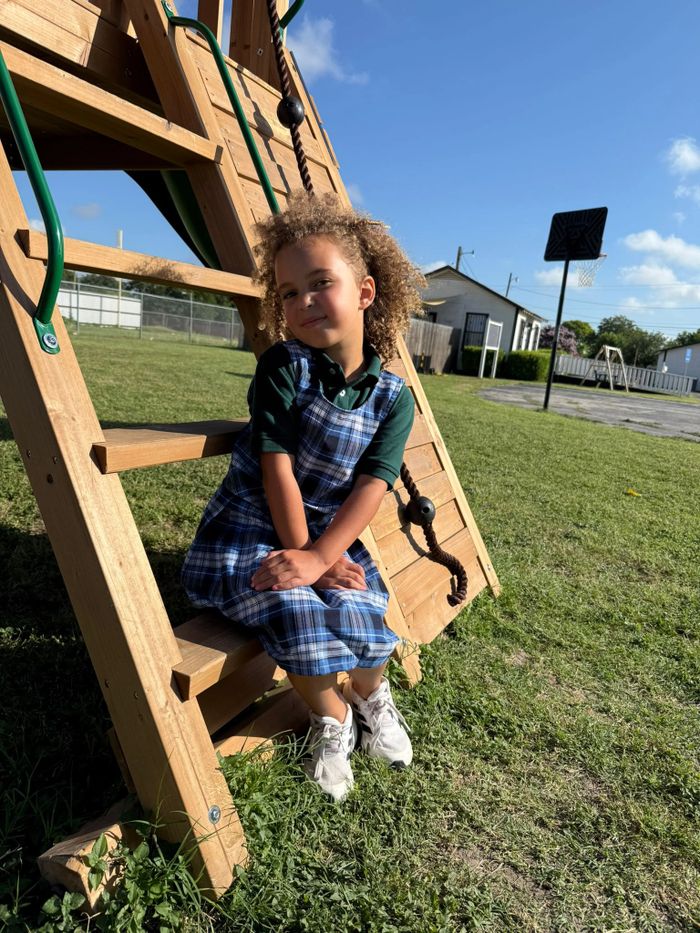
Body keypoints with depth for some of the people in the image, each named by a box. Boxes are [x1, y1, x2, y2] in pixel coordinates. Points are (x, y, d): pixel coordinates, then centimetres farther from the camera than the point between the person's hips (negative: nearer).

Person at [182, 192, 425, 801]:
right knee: (298, 617, -26)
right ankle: (331, 718, 8)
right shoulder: (284, 366, -12)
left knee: (363, 620, -20)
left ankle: (370, 697, 19)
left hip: (333, 536, 2)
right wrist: (302, 553, -15)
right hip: (249, 532, -2)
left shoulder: (393, 397, -6)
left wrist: (316, 558, -25)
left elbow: (371, 487, -14)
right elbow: (277, 466, -15)